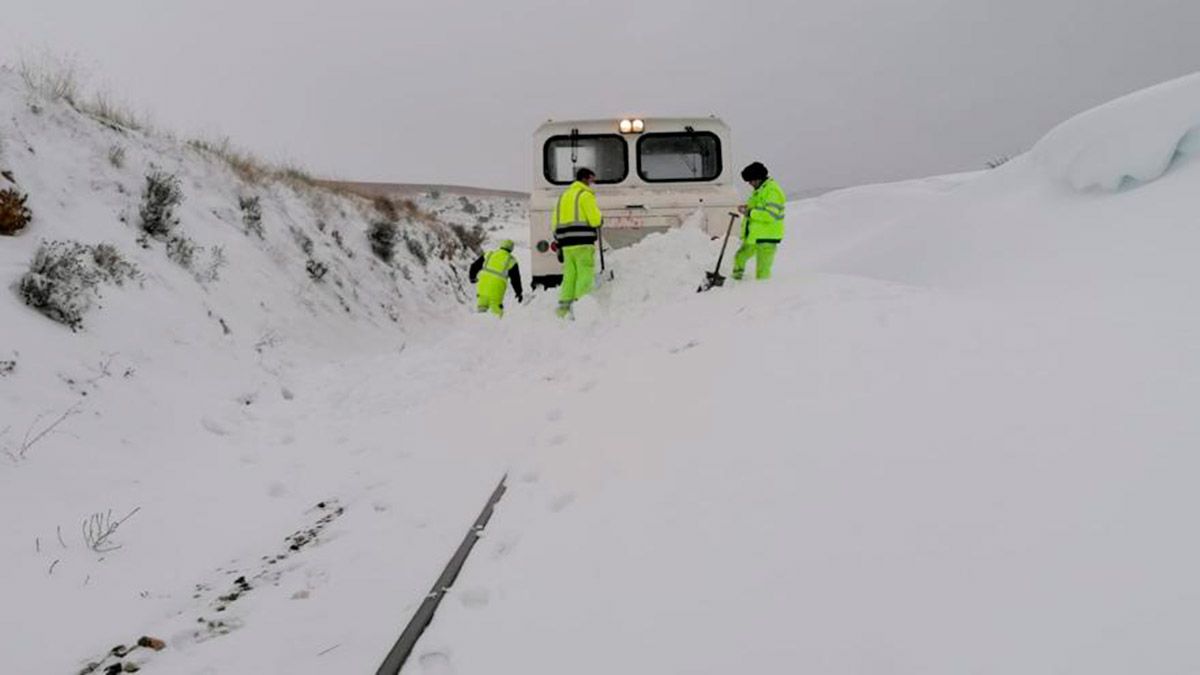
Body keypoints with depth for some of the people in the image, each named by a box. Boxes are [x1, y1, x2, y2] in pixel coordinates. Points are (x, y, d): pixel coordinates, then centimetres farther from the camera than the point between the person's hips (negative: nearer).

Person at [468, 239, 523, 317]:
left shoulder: (489, 254, 14)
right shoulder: (511, 261, 7)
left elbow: (475, 266, 17)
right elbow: (515, 278, 10)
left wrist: (472, 277, 34)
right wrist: (519, 293, 20)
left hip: (483, 283, 2)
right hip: (497, 288, -2)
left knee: (482, 306, 11)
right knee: (496, 311, 6)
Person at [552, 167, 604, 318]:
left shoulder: (564, 195, 21)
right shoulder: (586, 194, -3)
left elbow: (554, 222, 19)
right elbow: (595, 220, -13)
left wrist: (559, 241, 22)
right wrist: (601, 219, 9)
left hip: (566, 243, 8)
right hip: (583, 243, -8)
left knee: (569, 276, 11)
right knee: (585, 275, -7)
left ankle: (564, 307, 9)